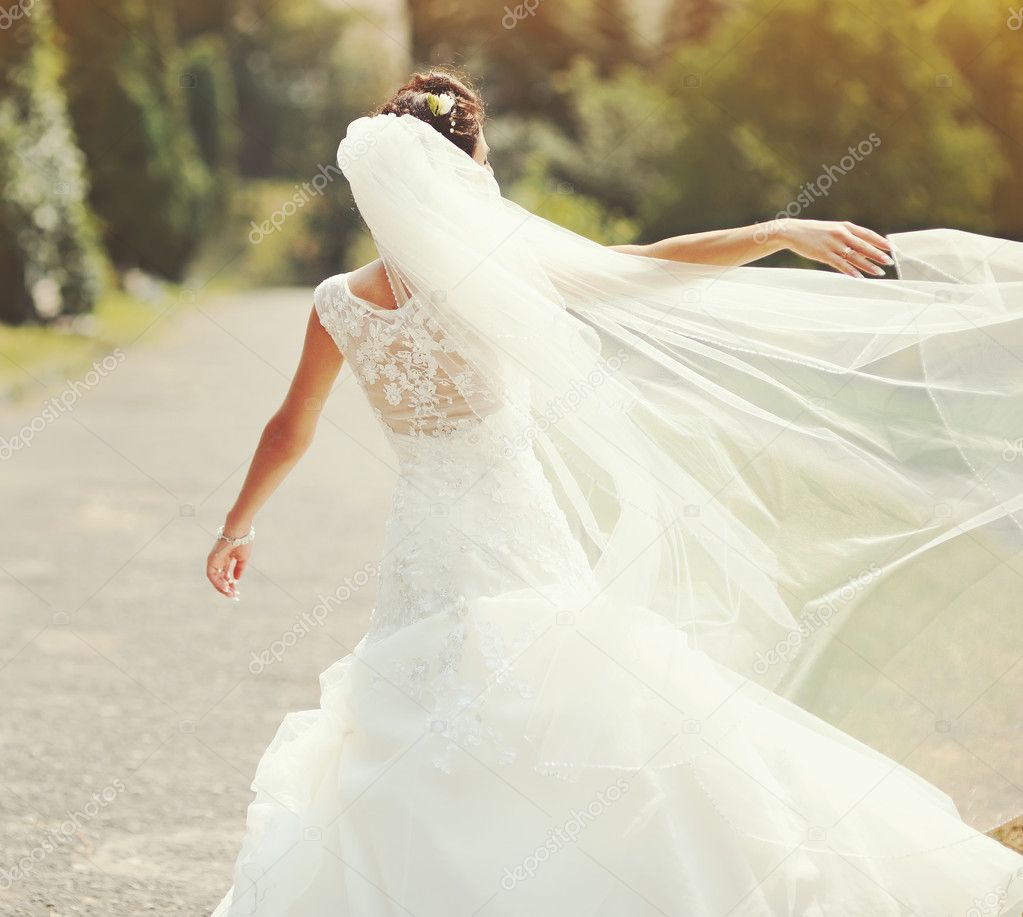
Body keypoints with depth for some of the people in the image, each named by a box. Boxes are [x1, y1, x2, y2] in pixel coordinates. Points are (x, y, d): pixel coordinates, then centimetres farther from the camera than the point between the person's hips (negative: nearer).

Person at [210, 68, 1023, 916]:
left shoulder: (338, 306, -3)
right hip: (520, 561, -5)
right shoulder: (491, 275, -18)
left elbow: (288, 435, 10)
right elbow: (649, 265, -24)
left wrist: (238, 526, 26)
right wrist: (784, 232, -24)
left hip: (419, 562, 6)